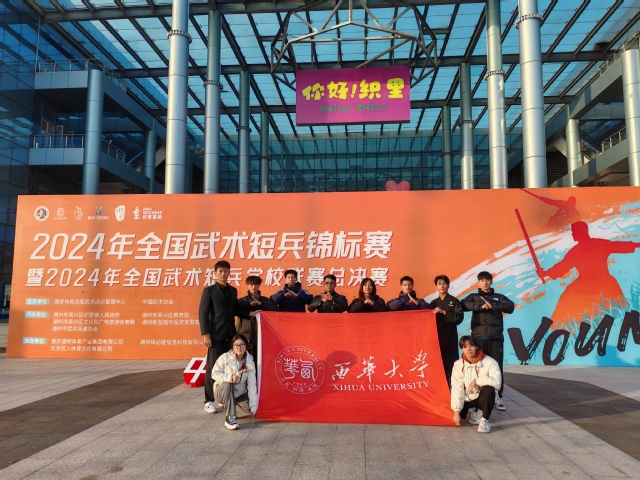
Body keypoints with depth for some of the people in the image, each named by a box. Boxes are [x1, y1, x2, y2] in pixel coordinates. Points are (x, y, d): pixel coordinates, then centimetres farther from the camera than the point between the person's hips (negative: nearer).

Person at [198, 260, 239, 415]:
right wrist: (206, 334, -13)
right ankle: (209, 401, 8)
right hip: (216, 335, -5)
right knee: (213, 368, -1)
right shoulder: (209, 290, -1)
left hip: (231, 334, 5)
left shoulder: (233, 291, 14)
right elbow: (203, 314, -6)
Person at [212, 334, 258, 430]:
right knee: (227, 384, -34)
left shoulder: (250, 363, -10)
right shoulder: (225, 357, -15)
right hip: (222, 391, -4)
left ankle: (228, 403, 12)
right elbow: (215, 374, -14)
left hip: (239, 394, 4)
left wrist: (253, 407, -21)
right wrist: (230, 378, -31)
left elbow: (252, 385, -14)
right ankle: (229, 418, -31)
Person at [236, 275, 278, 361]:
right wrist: (250, 313, -15)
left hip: (260, 335, 1)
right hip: (245, 336, -1)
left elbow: (275, 308, -4)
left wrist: (260, 303, -10)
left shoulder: (264, 300, 13)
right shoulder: (242, 301, 11)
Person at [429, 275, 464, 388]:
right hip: (437, 339, 4)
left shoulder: (454, 301, 3)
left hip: (450, 340, -4)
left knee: (451, 367, -7)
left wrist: (444, 312, -16)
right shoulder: (434, 303, 16)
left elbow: (459, 318, -10)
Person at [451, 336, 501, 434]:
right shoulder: (458, 364, -9)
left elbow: (497, 382, -33)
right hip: (467, 399, 3)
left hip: (482, 397, -3)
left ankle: (484, 420, -11)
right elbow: (456, 388, -13)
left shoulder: (490, 362, -17)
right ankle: (477, 414, 14)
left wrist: (476, 381, -31)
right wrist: (456, 411, -19)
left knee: (488, 390, -35)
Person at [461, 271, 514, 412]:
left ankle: (497, 398, 9)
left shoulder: (499, 297, 14)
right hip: (478, 338, 0)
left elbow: (510, 307, -5)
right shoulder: (473, 297, 12)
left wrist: (493, 305, -17)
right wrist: (481, 306, -19)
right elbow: (463, 305, -8)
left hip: (496, 338, 1)